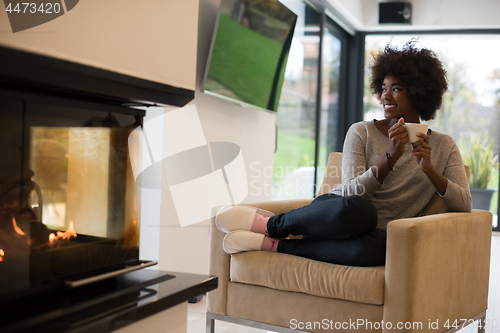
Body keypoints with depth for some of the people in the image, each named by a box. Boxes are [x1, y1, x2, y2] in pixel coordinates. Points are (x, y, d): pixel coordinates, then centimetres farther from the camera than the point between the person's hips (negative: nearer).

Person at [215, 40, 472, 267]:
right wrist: (391, 156, -20)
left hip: (380, 234, 1)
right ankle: (270, 224, -18)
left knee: (373, 247, -40)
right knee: (356, 209, -41)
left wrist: (429, 169, -16)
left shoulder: (444, 147, 10)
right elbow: (351, 192, -8)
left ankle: (274, 244, -21)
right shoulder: (361, 132, 4)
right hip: (334, 212, -1)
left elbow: (465, 205, -1)